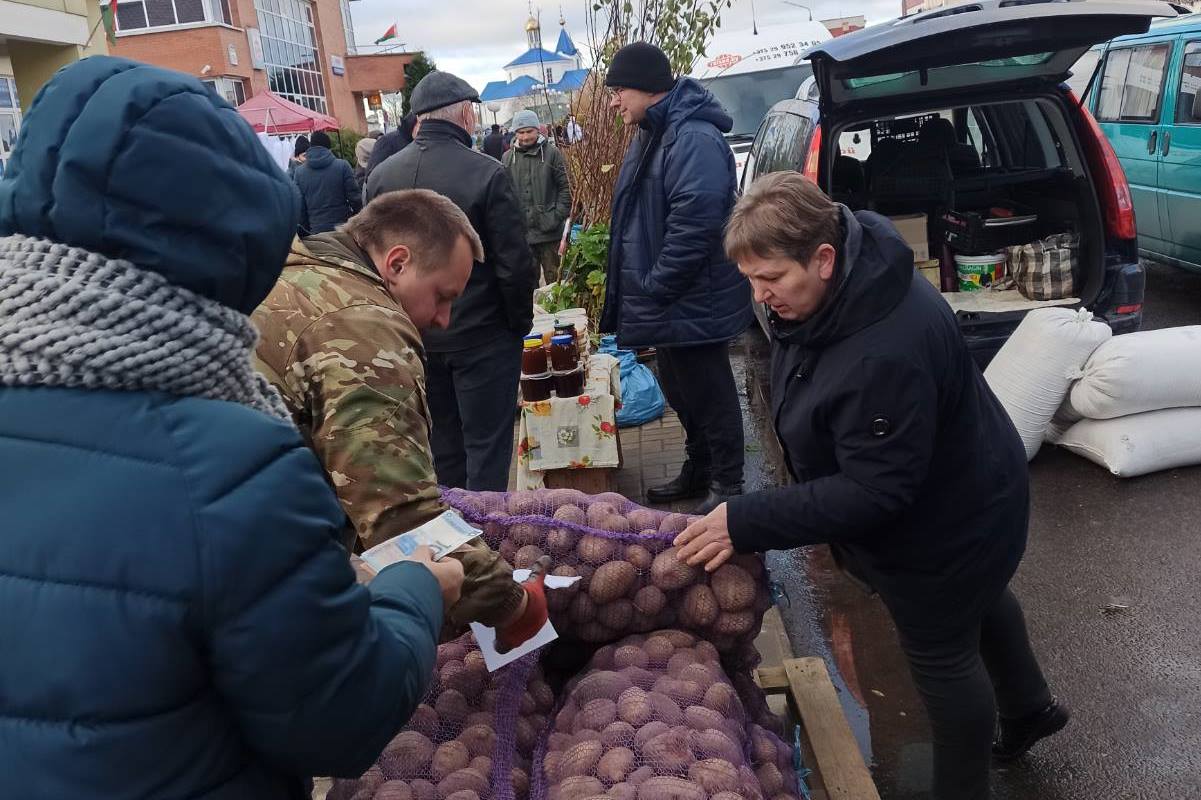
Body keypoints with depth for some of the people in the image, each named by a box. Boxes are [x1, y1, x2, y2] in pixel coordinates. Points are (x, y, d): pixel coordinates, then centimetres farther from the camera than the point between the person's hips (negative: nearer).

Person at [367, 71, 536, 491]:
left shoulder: (381, 176, -1)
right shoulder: (486, 173, -16)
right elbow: (514, 264, -15)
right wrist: (520, 323, 0)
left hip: (415, 336, 6)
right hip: (482, 336, -5)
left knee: (441, 443, 19)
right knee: (486, 445, 5)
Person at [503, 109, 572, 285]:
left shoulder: (552, 153, -1)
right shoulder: (508, 158, 6)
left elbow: (565, 187, -1)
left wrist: (558, 216, -9)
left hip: (549, 231, -2)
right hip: (521, 231, 2)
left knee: (554, 277, 6)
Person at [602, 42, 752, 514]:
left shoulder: (693, 139, -21)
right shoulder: (652, 135, 13)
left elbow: (693, 225, -30)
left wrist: (653, 289, -23)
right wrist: (643, 290, 15)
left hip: (694, 304, -10)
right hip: (669, 302, 10)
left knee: (709, 394, 2)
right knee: (680, 390, 20)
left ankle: (728, 487, 18)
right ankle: (698, 471, 37)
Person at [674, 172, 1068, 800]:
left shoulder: (886, 354, -43)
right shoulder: (834, 292, -13)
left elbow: (872, 492, -36)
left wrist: (747, 523, -36)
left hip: (947, 525, -10)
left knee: (942, 656, 13)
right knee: (977, 603, 32)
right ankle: (1028, 708, 62)